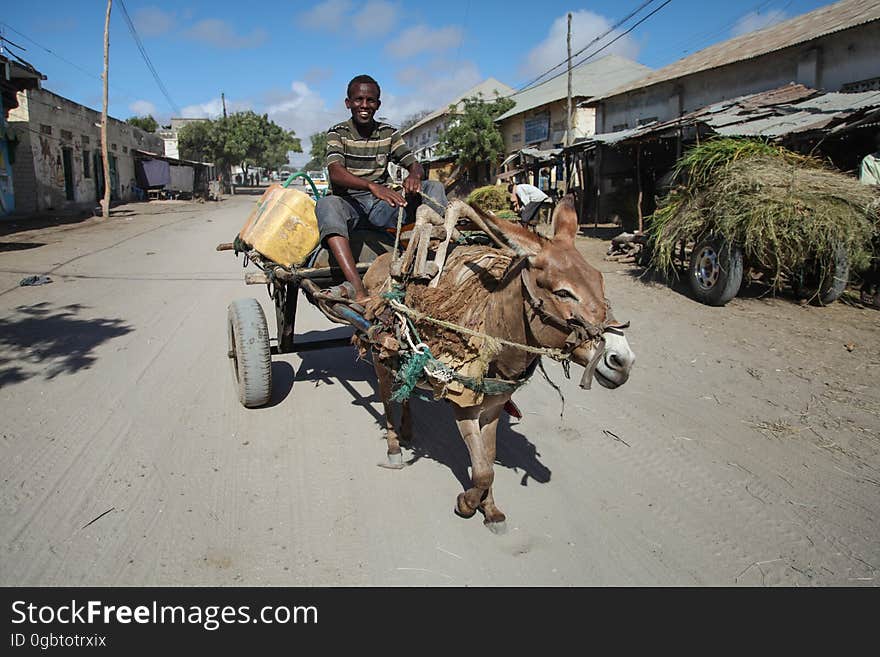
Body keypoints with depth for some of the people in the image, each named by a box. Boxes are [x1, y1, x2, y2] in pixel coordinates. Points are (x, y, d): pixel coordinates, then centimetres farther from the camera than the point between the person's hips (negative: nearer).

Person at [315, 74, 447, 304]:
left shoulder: (389, 133, 12)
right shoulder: (338, 133, 1)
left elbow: (414, 164, 3)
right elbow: (335, 173, -18)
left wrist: (414, 175, -25)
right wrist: (371, 185, -37)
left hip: (381, 206, 3)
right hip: (349, 202, -3)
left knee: (434, 187, -14)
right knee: (326, 204, -38)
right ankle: (358, 289, -53)